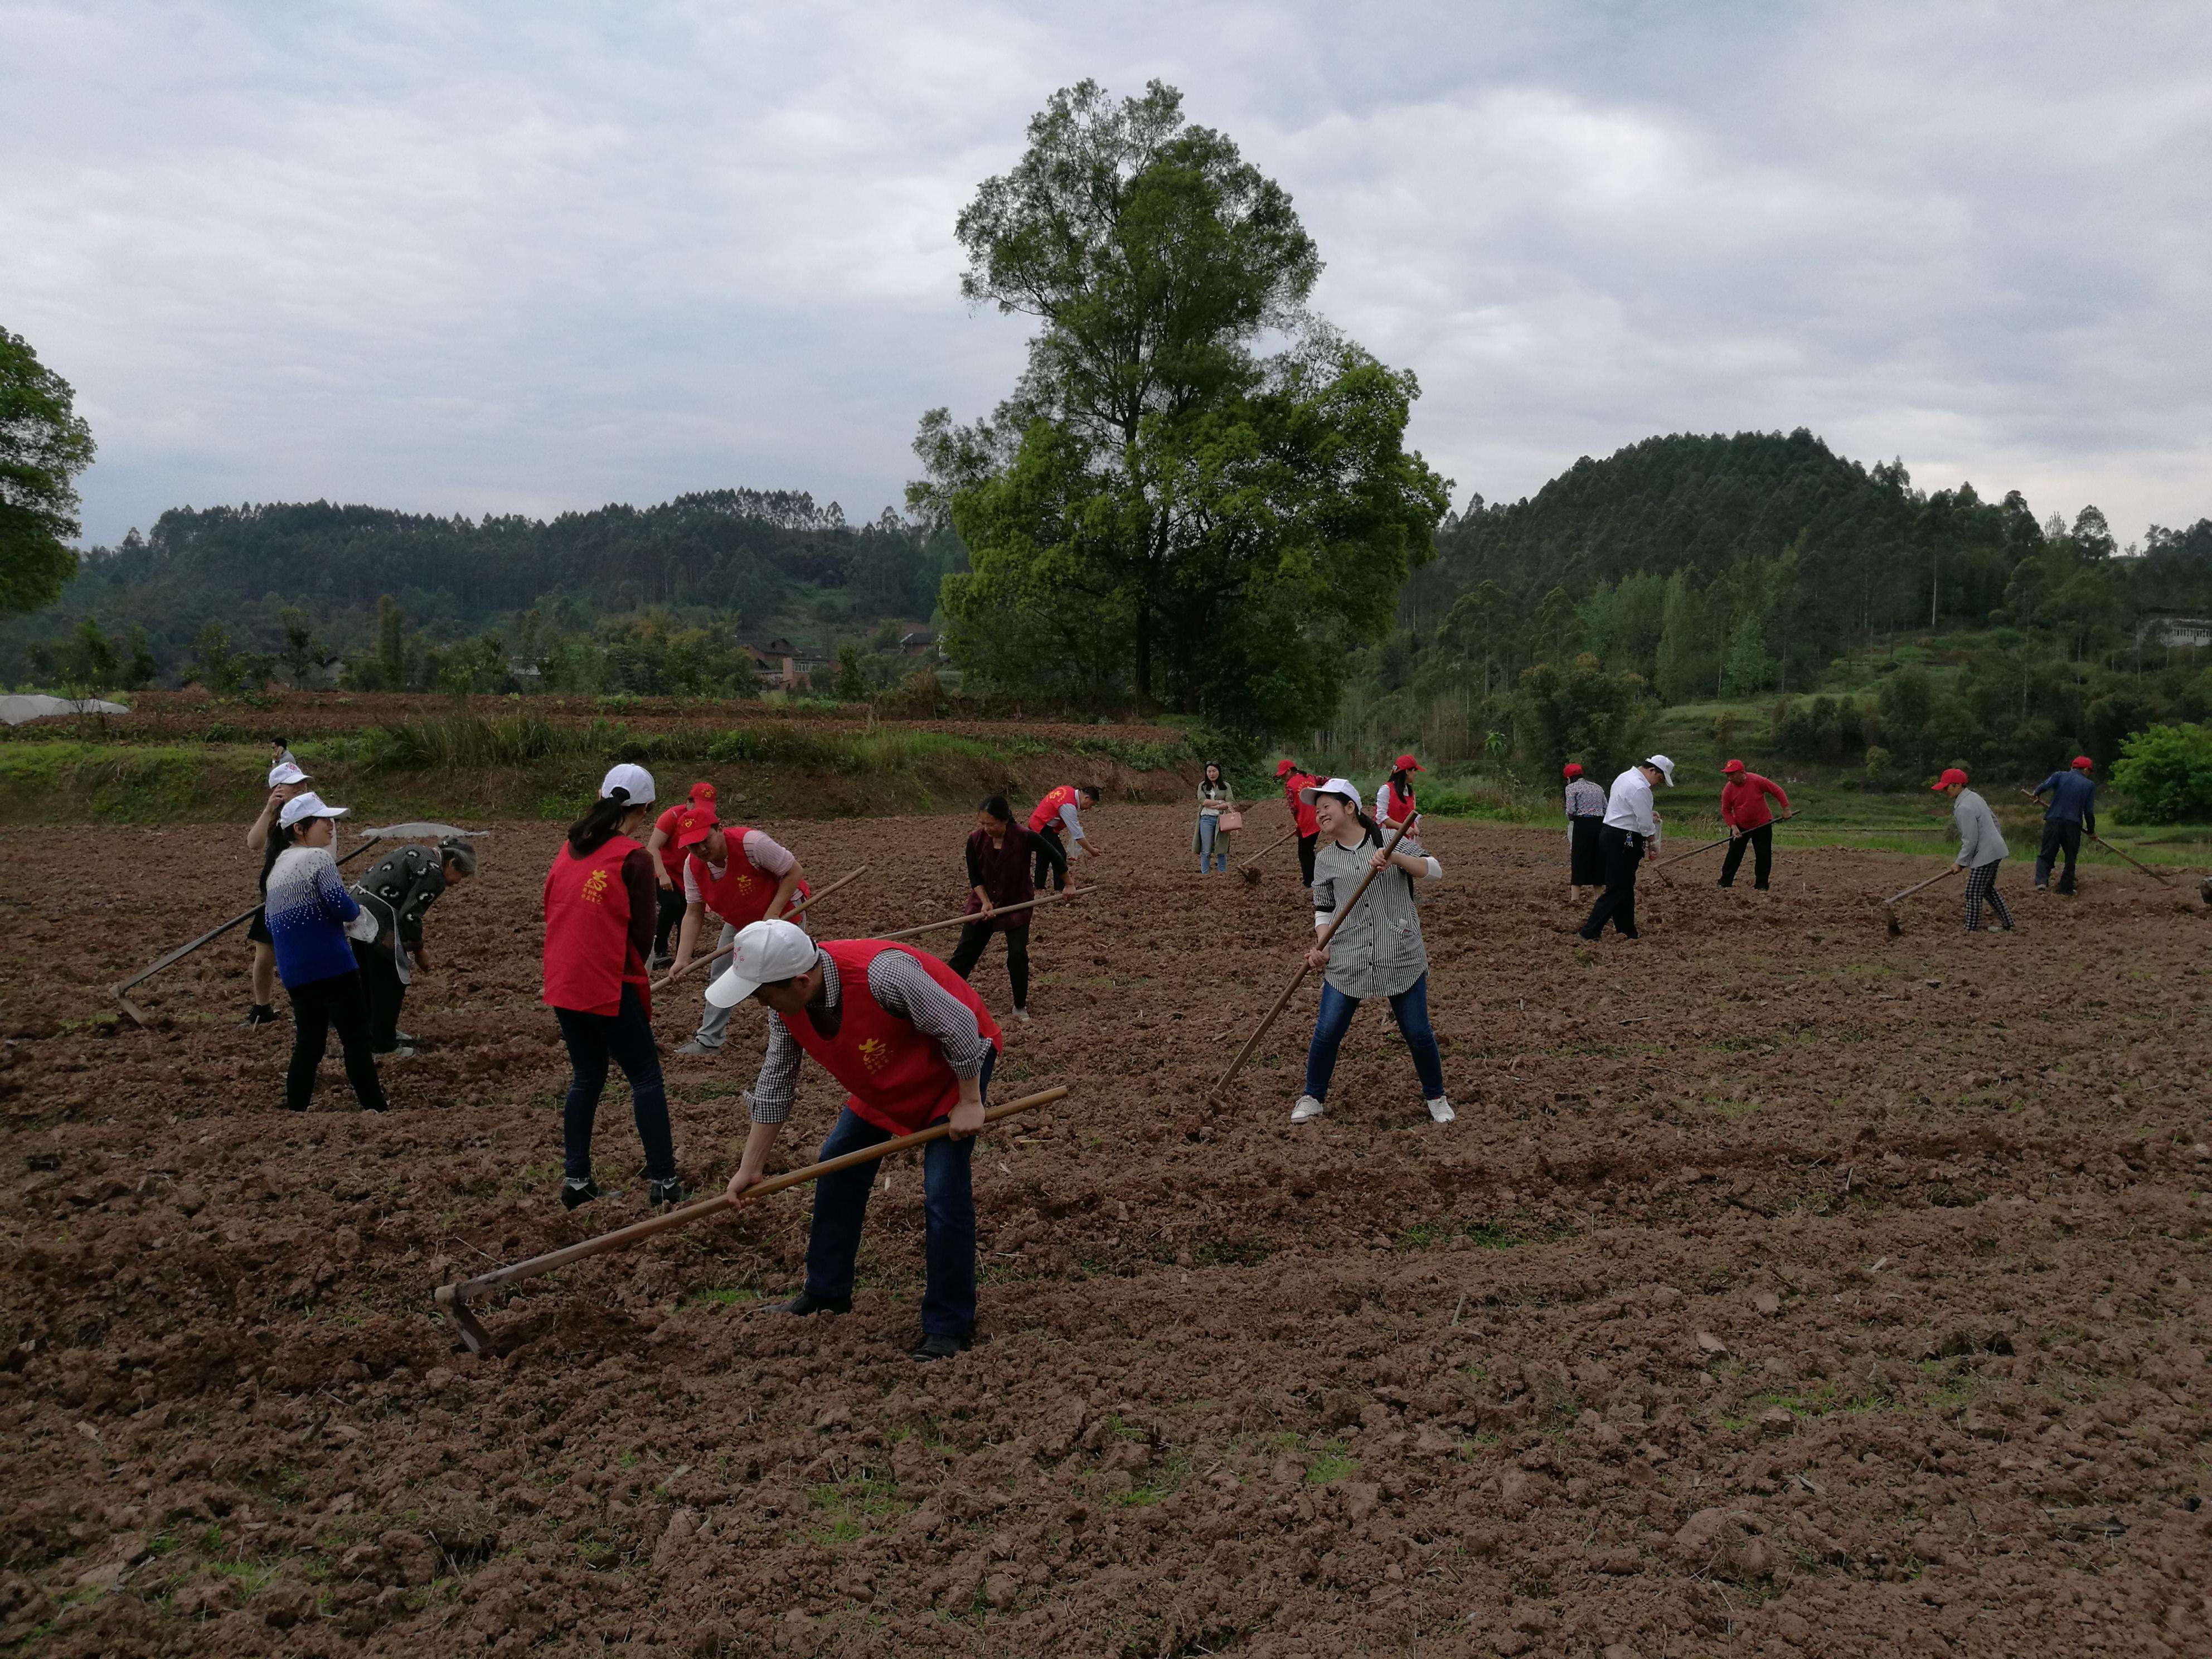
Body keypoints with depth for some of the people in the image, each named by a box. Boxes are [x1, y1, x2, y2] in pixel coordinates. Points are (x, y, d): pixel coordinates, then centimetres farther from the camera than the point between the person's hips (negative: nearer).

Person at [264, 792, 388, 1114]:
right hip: (330, 966, -8)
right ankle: (375, 1109, -4)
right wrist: (356, 914, 2)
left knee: (308, 1045, 15)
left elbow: (272, 925, 22)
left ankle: (295, 1109, 16)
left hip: (293, 974, 8)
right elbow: (340, 904, -20)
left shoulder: (277, 867, 17)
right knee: (357, 1040, -3)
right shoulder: (318, 857, -9)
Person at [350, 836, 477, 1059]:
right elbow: (410, 916, -19)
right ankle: (384, 1047, 13)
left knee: (369, 980, 22)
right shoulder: (433, 873, -12)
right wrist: (419, 952, -4)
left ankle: (380, 1033, 38)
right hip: (378, 918, -10)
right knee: (390, 984, 4)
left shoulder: (415, 853, 17)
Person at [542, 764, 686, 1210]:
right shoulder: (633, 858, -12)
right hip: (609, 988, -6)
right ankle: (662, 1182, 5)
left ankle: (575, 1180, 20)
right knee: (646, 1078, 4)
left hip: (563, 984, 7)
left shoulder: (569, 847, 7)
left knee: (587, 1077, 18)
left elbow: (554, 909, 13)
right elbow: (642, 931, -8)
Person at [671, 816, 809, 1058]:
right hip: (739, 921, 6)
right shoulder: (693, 865, -17)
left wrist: (772, 913, -30)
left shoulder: (751, 842, -35)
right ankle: (709, 1041, 15)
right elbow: (693, 913, -12)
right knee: (720, 976, 5)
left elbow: (795, 872, -26)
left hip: (782, 911, -6)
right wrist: (682, 959, -20)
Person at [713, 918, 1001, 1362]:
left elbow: (958, 1028, -30)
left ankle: (949, 1325, 1)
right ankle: (826, 1292, 27)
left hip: (957, 1065, -8)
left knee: (944, 1191, -14)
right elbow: (774, 1083, -3)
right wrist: (750, 1167, -1)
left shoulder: (882, 974, -41)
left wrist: (969, 1104, -22)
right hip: (887, 1077, 8)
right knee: (839, 1163, 9)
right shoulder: (785, 1005, -15)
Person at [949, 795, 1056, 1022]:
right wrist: (985, 902, -18)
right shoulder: (975, 839, -14)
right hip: (983, 902, 3)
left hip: (1017, 903, -2)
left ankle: (1020, 1007, 10)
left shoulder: (1024, 837, -22)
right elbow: (974, 876, -4)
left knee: (1018, 954, -8)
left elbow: (1054, 855, -8)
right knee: (965, 952, 2)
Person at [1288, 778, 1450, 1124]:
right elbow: (1324, 909, 13)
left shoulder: (1393, 840, 1)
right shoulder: (1325, 859, 8)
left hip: (1401, 956, -2)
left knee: (1418, 1034, 4)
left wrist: (1396, 857, -20)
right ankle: (1313, 1098, 22)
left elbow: (1435, 872, -5)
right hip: (1345, 961, 2)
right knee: (1327, 1032, 1)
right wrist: (1320, 948, -3)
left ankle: (1435, 1097, 28)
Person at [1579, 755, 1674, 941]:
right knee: (1617, 889, -8)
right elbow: (1646, 825, -15)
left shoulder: (1625, 777, 15)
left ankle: (1627, 932, 21)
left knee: (1626, 886, 15)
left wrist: (1648, 813, 15)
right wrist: (1653, 845, 0)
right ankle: (1590, 932, -10)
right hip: (1623, 842, -11)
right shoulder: (1640, 789, -18)